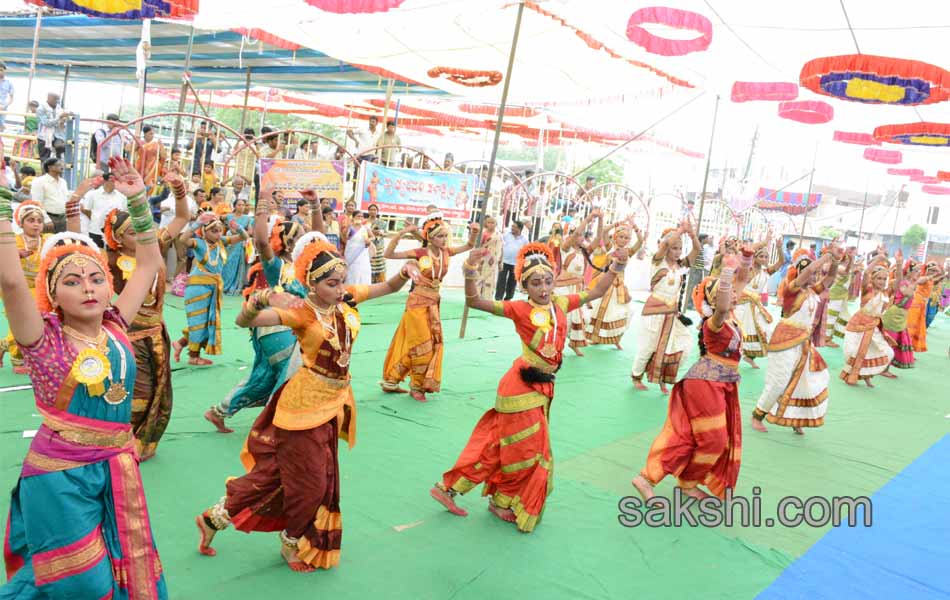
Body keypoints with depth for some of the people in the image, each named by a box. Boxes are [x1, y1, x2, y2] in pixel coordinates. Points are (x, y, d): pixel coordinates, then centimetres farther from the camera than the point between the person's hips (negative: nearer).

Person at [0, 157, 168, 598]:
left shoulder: (115, 326, 2)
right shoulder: (46, 339, -11)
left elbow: (148, 264, 7)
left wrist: (138, 201, 1)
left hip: (117, 469, 5)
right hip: (60, 476, -5)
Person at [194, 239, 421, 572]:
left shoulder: (347, 299, -1)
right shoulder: (301, 311, -19)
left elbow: (388, 287, 5)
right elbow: (245, 321, -27)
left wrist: (405, 273, -18)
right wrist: (260, 300, -49)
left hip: (333, 402, 6)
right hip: (307, 404, -6)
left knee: (276, 472, 17)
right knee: (309, 483, 7)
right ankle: (292, 544, 33)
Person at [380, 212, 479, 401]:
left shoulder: (446, 252, 1)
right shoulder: (420, 253, -14)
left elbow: (469, 246, 12)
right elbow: (388, 255, -19)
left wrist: (474, 232, -9)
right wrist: (401, 233, -29)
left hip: (433, 304, 6)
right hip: (417, 303, -6)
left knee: (414, 345, 12)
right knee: (422, 347, 0)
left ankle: (390, 381, 25)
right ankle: (417, 387, 17)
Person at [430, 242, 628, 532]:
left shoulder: (561, 304, 4)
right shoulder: (520, 309, -14)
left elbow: (596, 292, 14)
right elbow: (475, 302, -23)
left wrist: (617, 266, 1)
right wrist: (471, 271, -39)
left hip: (543, 386, 7)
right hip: (523, 387, -6)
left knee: (497, 442, 15)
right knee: (526, 451, 5)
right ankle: (503, 503, 29)